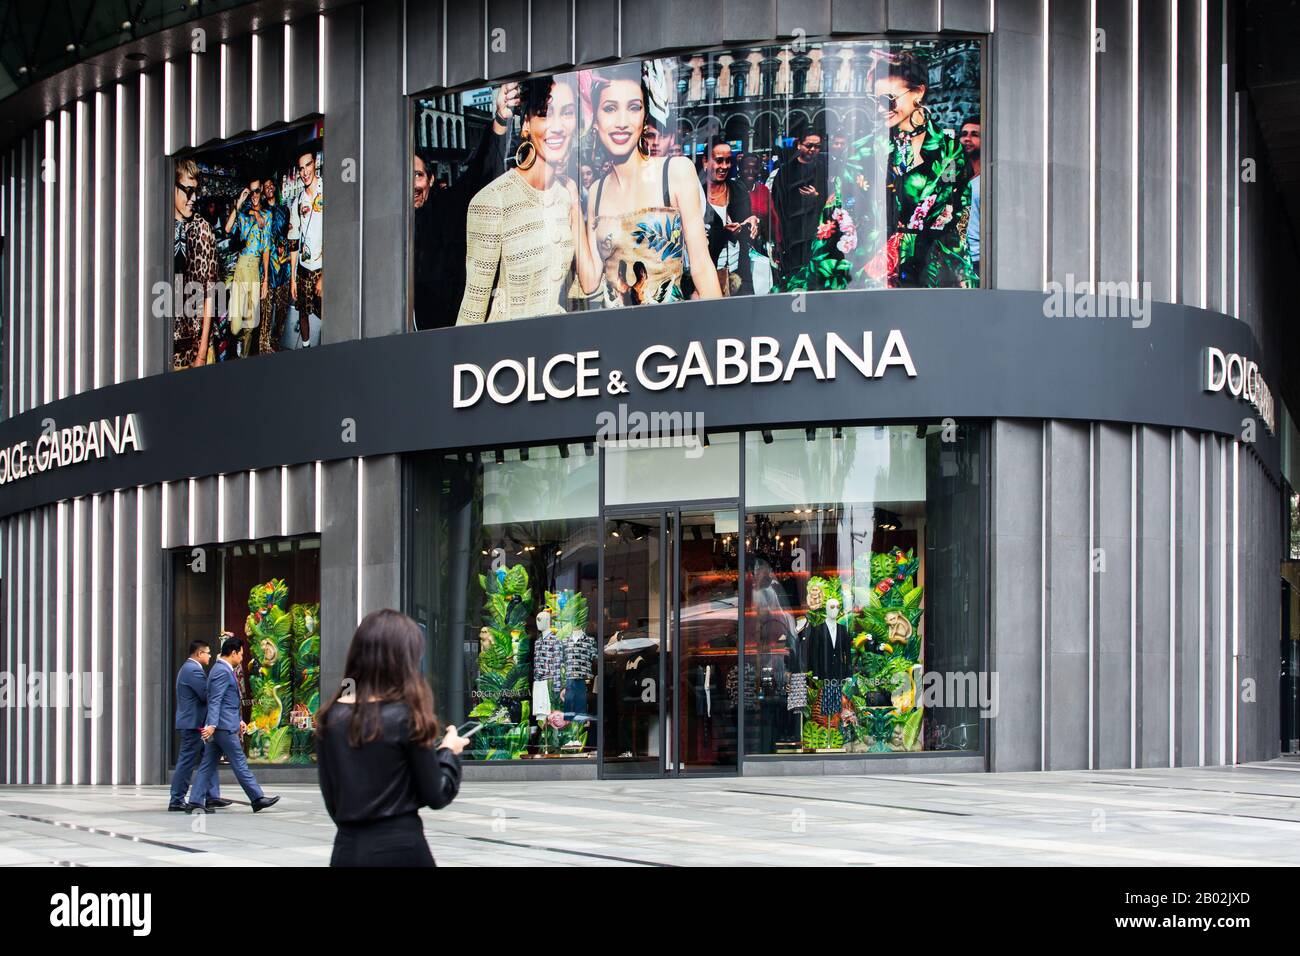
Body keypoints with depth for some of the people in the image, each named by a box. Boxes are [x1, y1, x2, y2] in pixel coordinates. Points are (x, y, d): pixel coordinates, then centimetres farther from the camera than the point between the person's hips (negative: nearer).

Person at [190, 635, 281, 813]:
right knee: (240, 763, -4)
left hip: (217, 727, 10)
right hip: (224, 726, -10)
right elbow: (215, 701, -22)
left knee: (208, 765, 7)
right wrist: (212, 724, -29)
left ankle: (196, 801, 5)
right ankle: (257, 798, 0)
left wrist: (238, 721, 26)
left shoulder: (223, 670, 20)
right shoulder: (222, 671, -13)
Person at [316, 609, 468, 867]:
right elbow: (436, 795, -3)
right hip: (399, 848, -5)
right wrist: (449, 752, 13)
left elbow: (331, 799, 10)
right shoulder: (406, 716, -9)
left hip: (346, 848, 5)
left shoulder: (330, 717, 4)